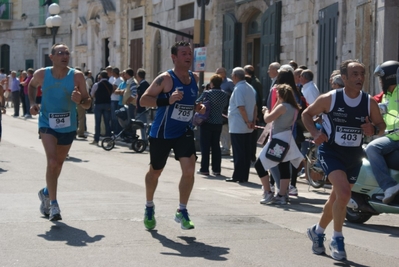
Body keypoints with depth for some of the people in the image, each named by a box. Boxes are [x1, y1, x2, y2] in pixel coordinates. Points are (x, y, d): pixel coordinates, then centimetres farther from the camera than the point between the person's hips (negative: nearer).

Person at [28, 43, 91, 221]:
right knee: (52, 163, -21)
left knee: (58, 165, 19)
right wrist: (32, 102, 1)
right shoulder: (41, 74, -8)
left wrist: (80, 100, -28)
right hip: (47, 124, -2)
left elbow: (87, 103, -6)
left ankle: (46, 193, 45)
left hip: (68, 127, 2)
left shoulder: (77, 76, -11)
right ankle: (53, 203, -15)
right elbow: (32, 85, 16)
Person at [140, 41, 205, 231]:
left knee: (189, 170, -12)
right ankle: (149, 208, 35)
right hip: (161, 133, -4)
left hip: (184, 132, 4)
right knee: (155, 172, 12)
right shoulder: (165, 79, -15)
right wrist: (168, 100, -32)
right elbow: (143, 100, -20)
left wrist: (198, 107, 1)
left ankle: (182, 211, 2)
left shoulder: (194, 78, 4)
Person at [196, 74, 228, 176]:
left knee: (205, 146, 2)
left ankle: (204, 169, 2)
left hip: (207, 123, -4)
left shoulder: (207, 93, -13)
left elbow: (197, 103, -5)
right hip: (218, 123, 4)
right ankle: (216, 169, 11)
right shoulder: (224, 95, -1)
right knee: (216, 146, 11)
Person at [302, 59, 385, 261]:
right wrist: (315, 133, -15)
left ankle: (318, 231, 41)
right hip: (331, 152, -4)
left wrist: (373, 130, -18)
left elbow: (381, 125, 5)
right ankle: (337, 240, -6)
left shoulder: (370, 102, -7)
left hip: (353, 156, 4)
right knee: (344, 192, -23)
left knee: (337, 198, 16)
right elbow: (307, 114, 1)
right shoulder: (329, 99, -13)